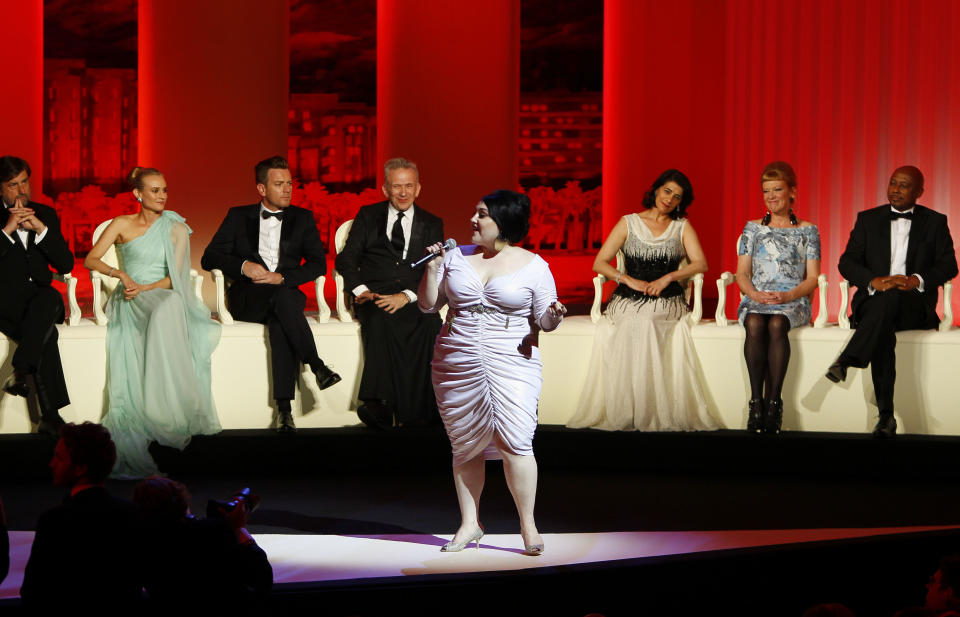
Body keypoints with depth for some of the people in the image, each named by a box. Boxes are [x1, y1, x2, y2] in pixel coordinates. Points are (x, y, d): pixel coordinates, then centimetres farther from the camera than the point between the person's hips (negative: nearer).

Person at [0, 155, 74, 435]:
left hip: (39, 300, 3)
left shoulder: (45, 214, 16)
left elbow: (66, 265, 6)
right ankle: (50, 415, -39)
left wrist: (41, 229, -6)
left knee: (51, 298, -37)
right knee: (47, 333, -34)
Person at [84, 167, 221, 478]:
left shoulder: (176, 228, 14)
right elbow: (91, 260, 4)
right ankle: (132, 461, -34)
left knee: (167, 312, -42)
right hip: (129, 304, 0)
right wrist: (120, 274, -15)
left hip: (162, 298, 0)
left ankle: (170, 411, -47)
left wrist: (143, 288, -14)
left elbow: (174, 277, 5)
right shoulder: (122, 225, 13)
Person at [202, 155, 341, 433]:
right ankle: (317, 365, -42)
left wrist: (281, 278, -13)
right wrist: (243, 266, -15)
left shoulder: (303, 219, 14)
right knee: (281, 297, -36)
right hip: (247, 300, -1)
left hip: (286, 294, 1)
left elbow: (318, 264, 4)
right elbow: (209, 258, 5)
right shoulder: (238, 217, 12)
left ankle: (284, 407, -46)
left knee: (280, 323, -37)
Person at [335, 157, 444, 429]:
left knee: (430, 324, -33)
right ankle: (381, 405, -44)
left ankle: (416, 411, -34)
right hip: (374, 295, 0)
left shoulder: (431, 224, 15)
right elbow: (346, 259, 7)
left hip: (414, 299, 1)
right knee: (380, 320, -36)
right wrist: (361, 290, -12)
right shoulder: (368, 216, 15)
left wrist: (406, 296, -15)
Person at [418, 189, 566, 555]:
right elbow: (428, 305, 10)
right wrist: (432, 270, -4)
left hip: (511, 364, -3)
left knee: (513, 442, -13)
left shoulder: (533, 266, 1)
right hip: (456, 363, 3)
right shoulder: (456, 257, 8)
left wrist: (553, 315, -19)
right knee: (465, 445, 7)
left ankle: (528, 525, -2)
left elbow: (545, 321, 2)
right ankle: (469, 523, 19)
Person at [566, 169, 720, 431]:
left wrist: (667, 278, -12)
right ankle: (622, 414, -28)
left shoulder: (682, 227, 16)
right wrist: (629, 280, -10)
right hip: (629, 301, 0)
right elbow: (599, 263, 6)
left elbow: (700, 263, 3)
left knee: (642, 321, -34)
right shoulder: (629, 223, 13)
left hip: (668, 302, 0)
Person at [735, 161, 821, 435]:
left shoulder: (807, 231, 11)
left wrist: (789, 295, -14)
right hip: (756, 299, 1)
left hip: (793, 302, -1)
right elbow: (742, 274, 12)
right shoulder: (752, 228, 17)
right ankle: (756, 400, -35)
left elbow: (813, 278, 5)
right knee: (755, 324, -35)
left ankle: (774, 400, -36)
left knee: (776, 324, -37)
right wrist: (754, 293, -10)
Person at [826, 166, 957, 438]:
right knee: (883, 330, -35)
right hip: (873, 302, 1)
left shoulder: (935, 222, 13)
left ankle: (846, 361, -46)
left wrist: (916, 280, -17)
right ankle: (885, 414, -40)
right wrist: (874, 281, -15)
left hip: (915, 306, -1)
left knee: (891, 297, -38)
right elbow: (846, 262, 6)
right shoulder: (868, 219, 15)